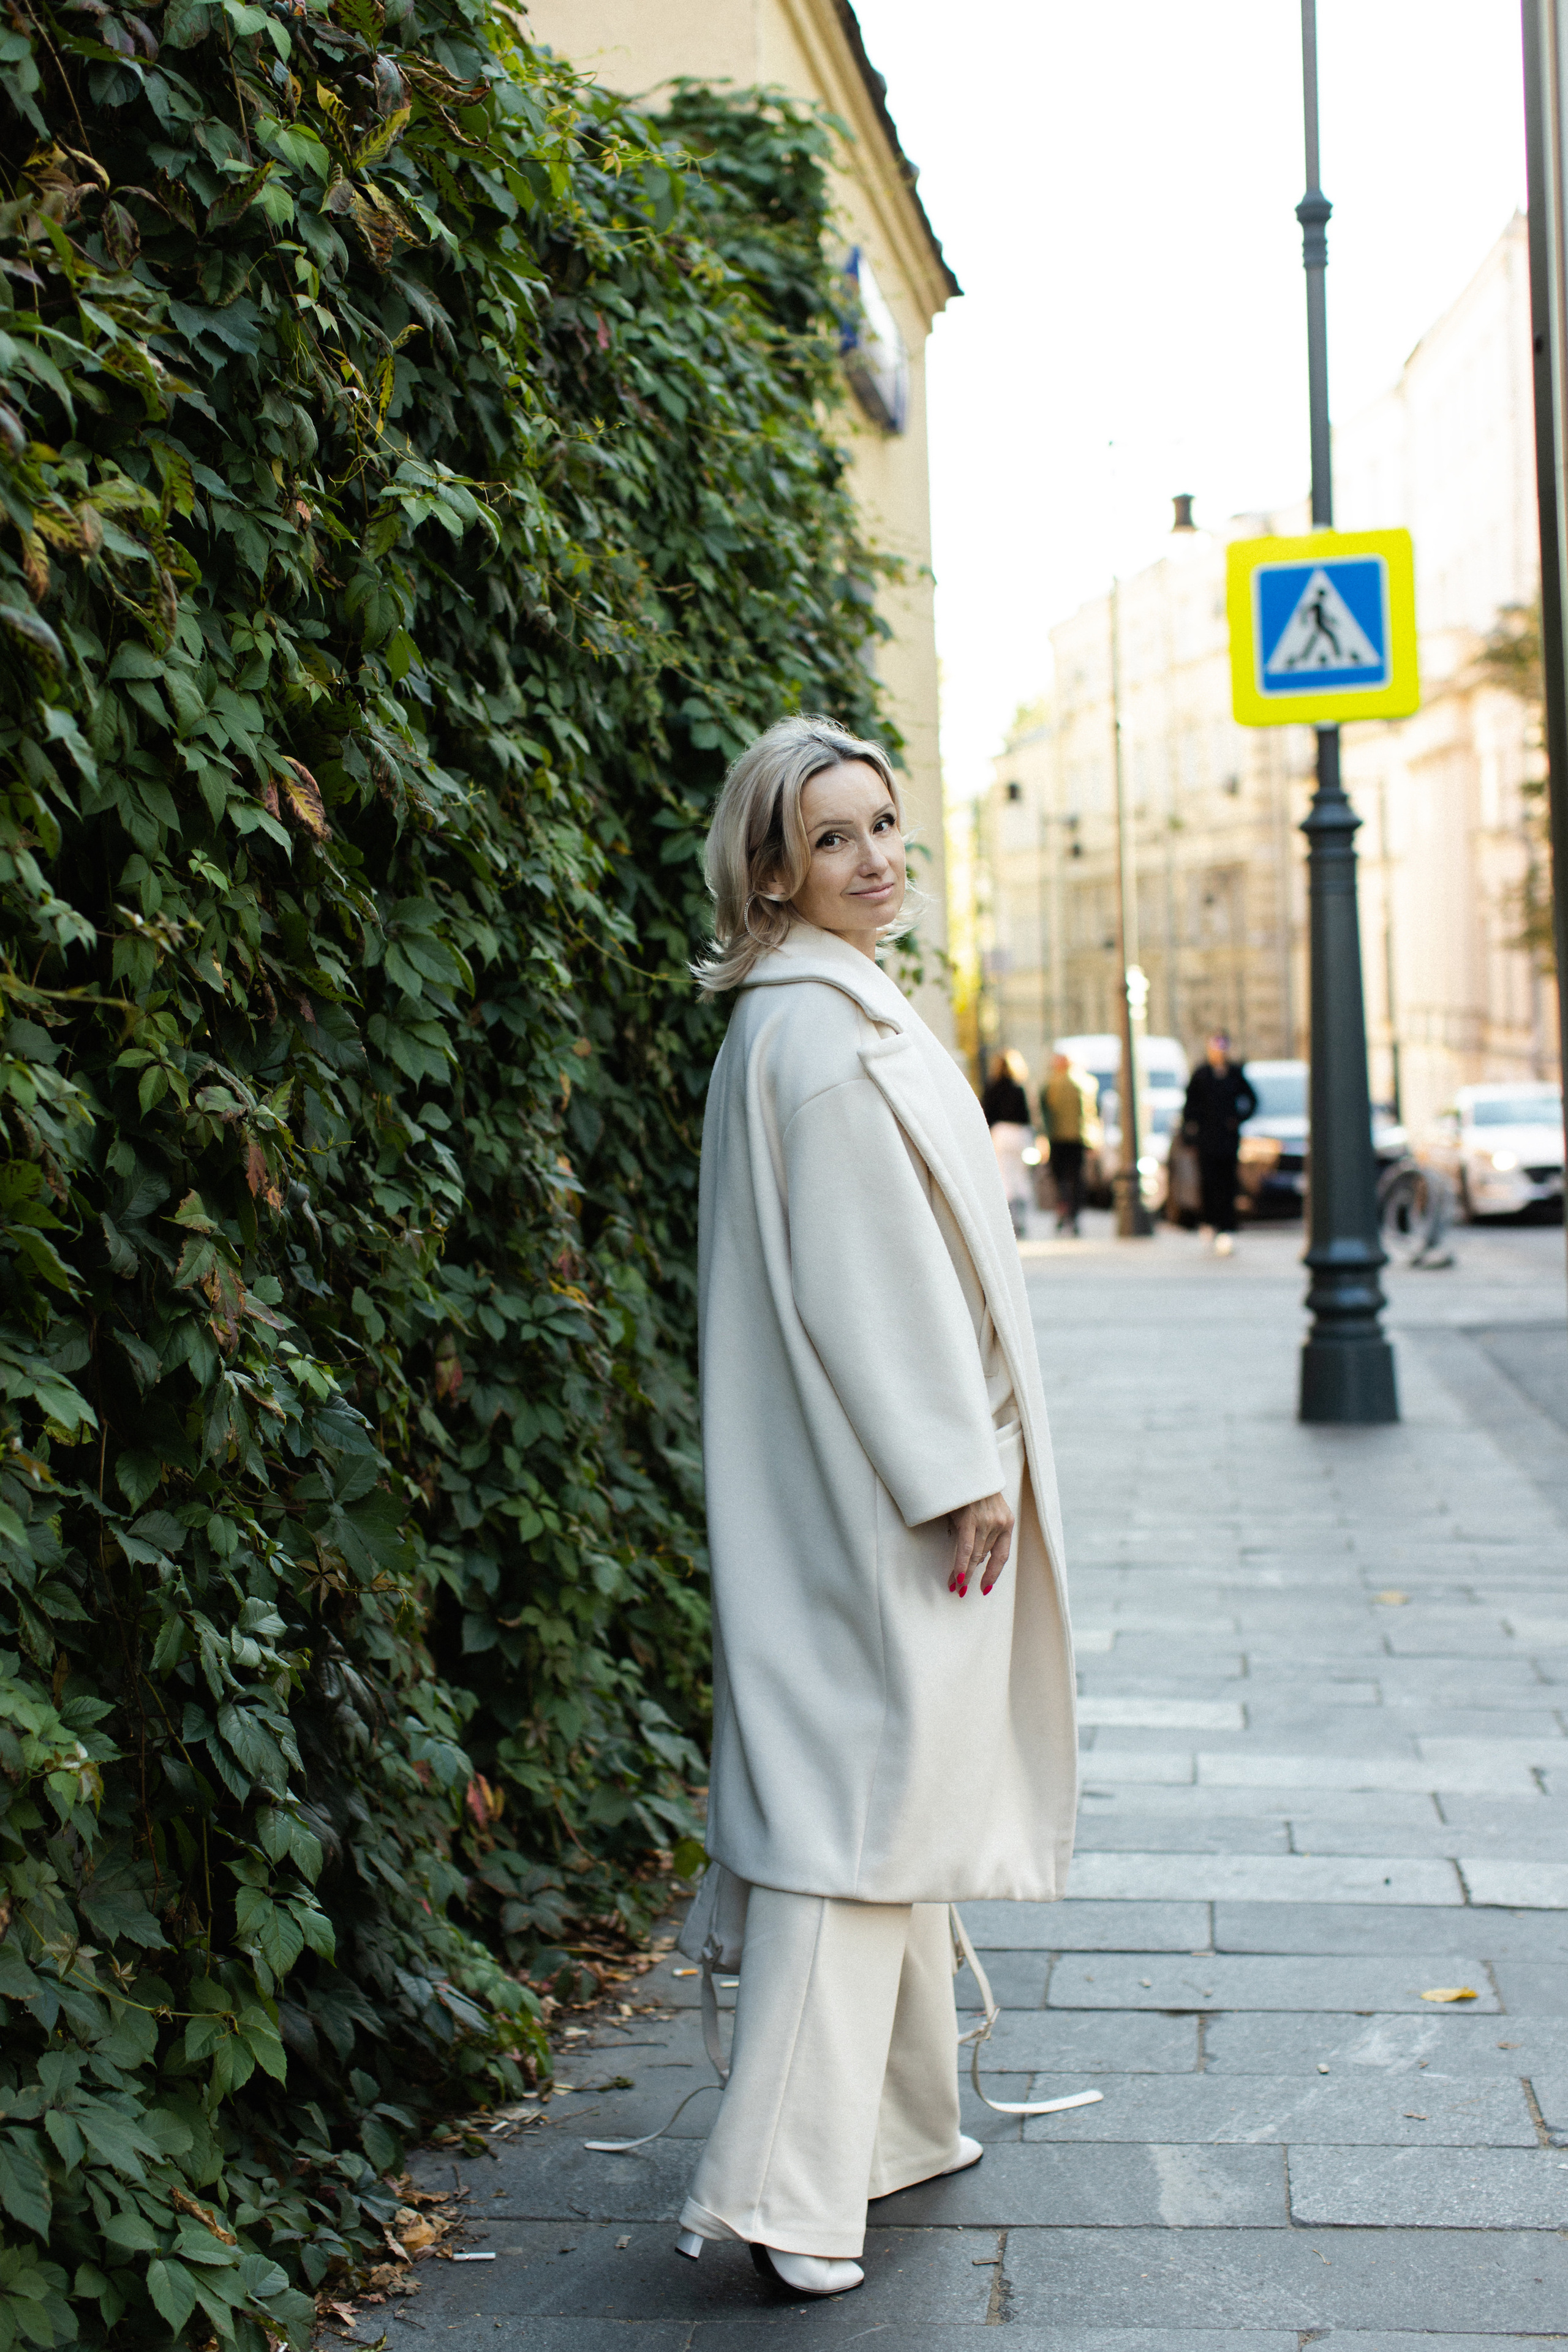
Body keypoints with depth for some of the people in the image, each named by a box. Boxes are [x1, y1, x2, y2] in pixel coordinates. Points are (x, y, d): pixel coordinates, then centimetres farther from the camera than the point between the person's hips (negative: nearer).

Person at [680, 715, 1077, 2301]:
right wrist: (961, 1469, -19)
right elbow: (864, 1280, -21)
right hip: (885, 1474, -11)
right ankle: (781, 2184, -6)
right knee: (865, 1792, -8)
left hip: (880, 1468, 11)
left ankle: (897, 2125, 27)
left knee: (888, 1790, 16)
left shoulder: (824, 1013, 15)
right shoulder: (823, 1034, -17)